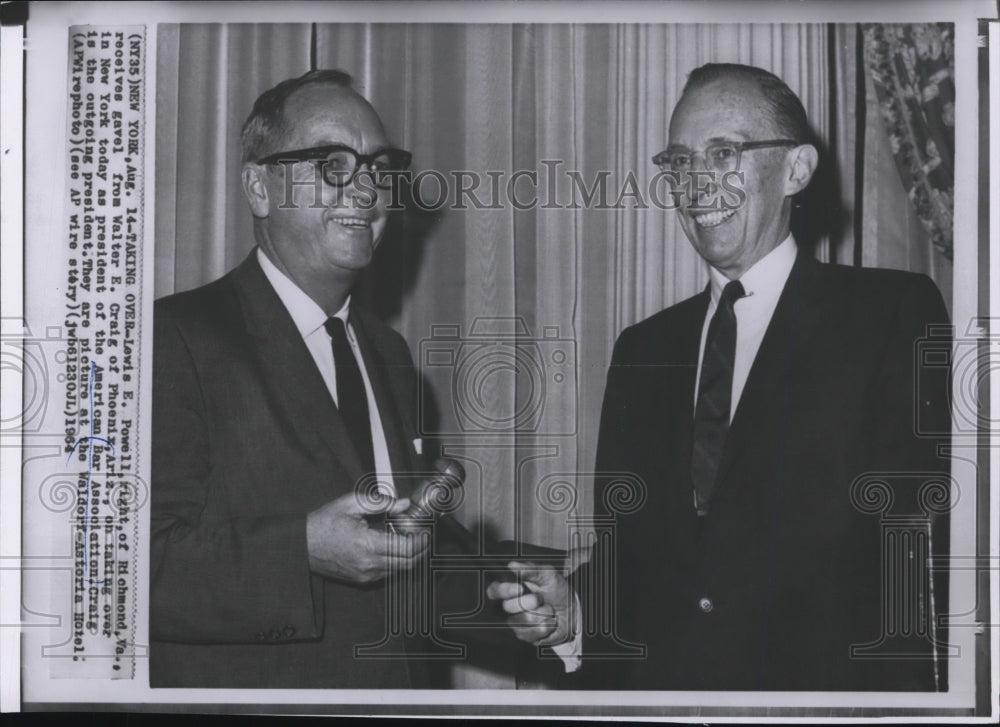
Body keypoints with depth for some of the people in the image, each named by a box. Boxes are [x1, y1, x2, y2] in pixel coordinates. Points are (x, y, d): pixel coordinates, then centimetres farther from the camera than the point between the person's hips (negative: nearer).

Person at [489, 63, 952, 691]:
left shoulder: (894, 315, -5)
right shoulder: (645, 349, 10)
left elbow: (926, 545, -14)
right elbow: (626, 547, 11)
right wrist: (574, 608, -7)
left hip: (823, 684, -4)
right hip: (652, 682, 4)